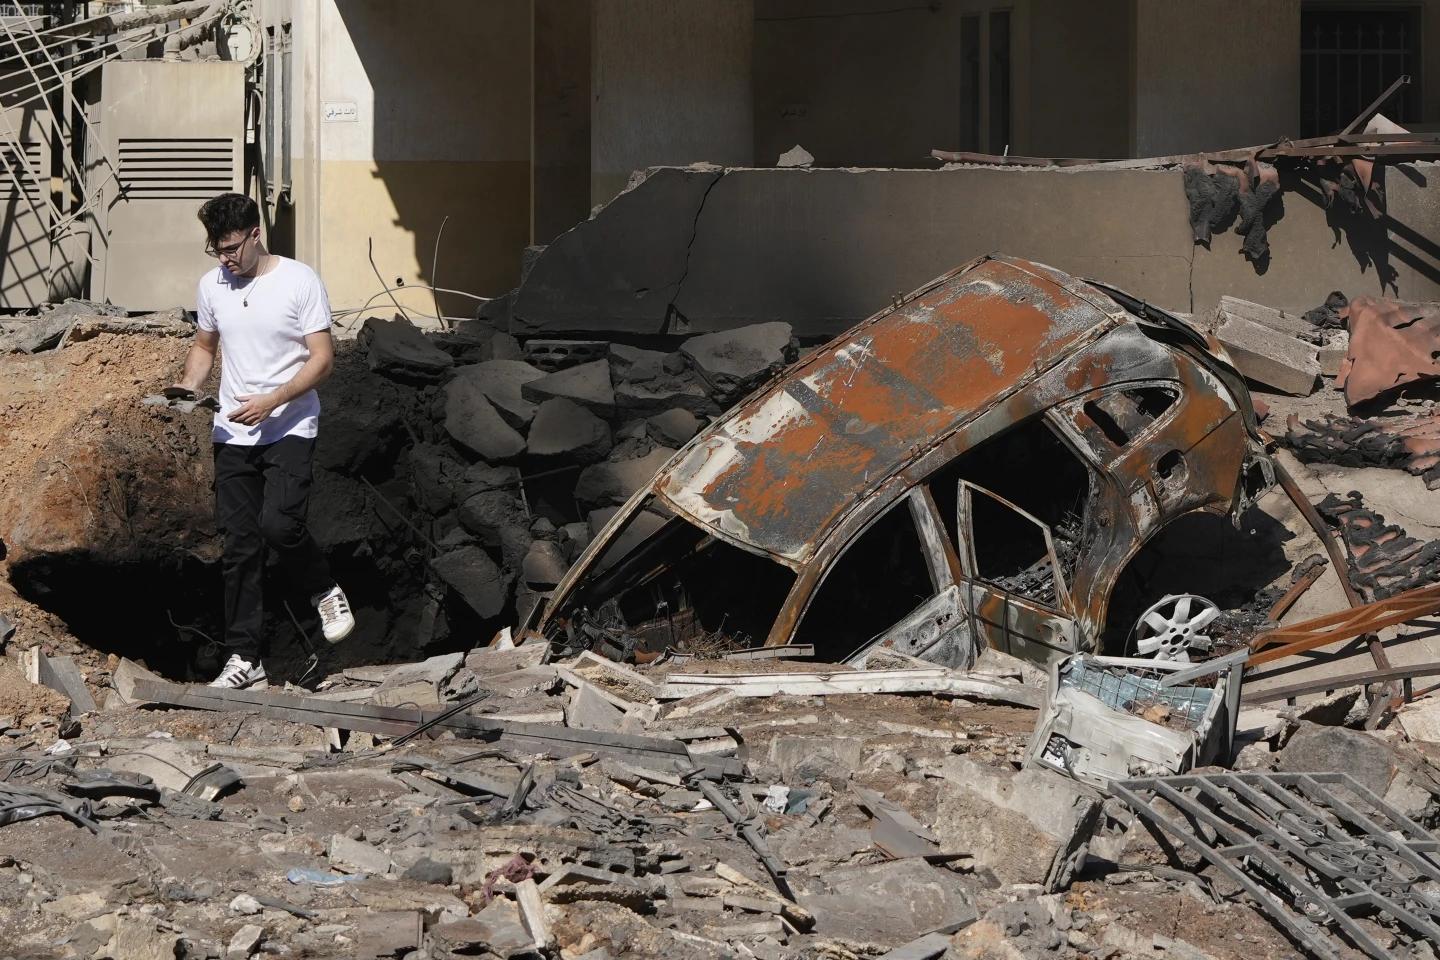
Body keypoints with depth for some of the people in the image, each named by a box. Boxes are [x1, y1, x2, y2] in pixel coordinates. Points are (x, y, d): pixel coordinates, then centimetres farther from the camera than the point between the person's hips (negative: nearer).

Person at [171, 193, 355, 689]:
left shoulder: (299, 281, -10)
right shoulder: (211, 286, 6)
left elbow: (322, 357, -11)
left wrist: (271, 401, -21)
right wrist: (186, 388, 1)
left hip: (289, 428, -5)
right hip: (232, 434, 5)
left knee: (279, 523, -24)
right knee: (239, 545, 3)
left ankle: (325, 591, 5)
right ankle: (244, 657, 9)